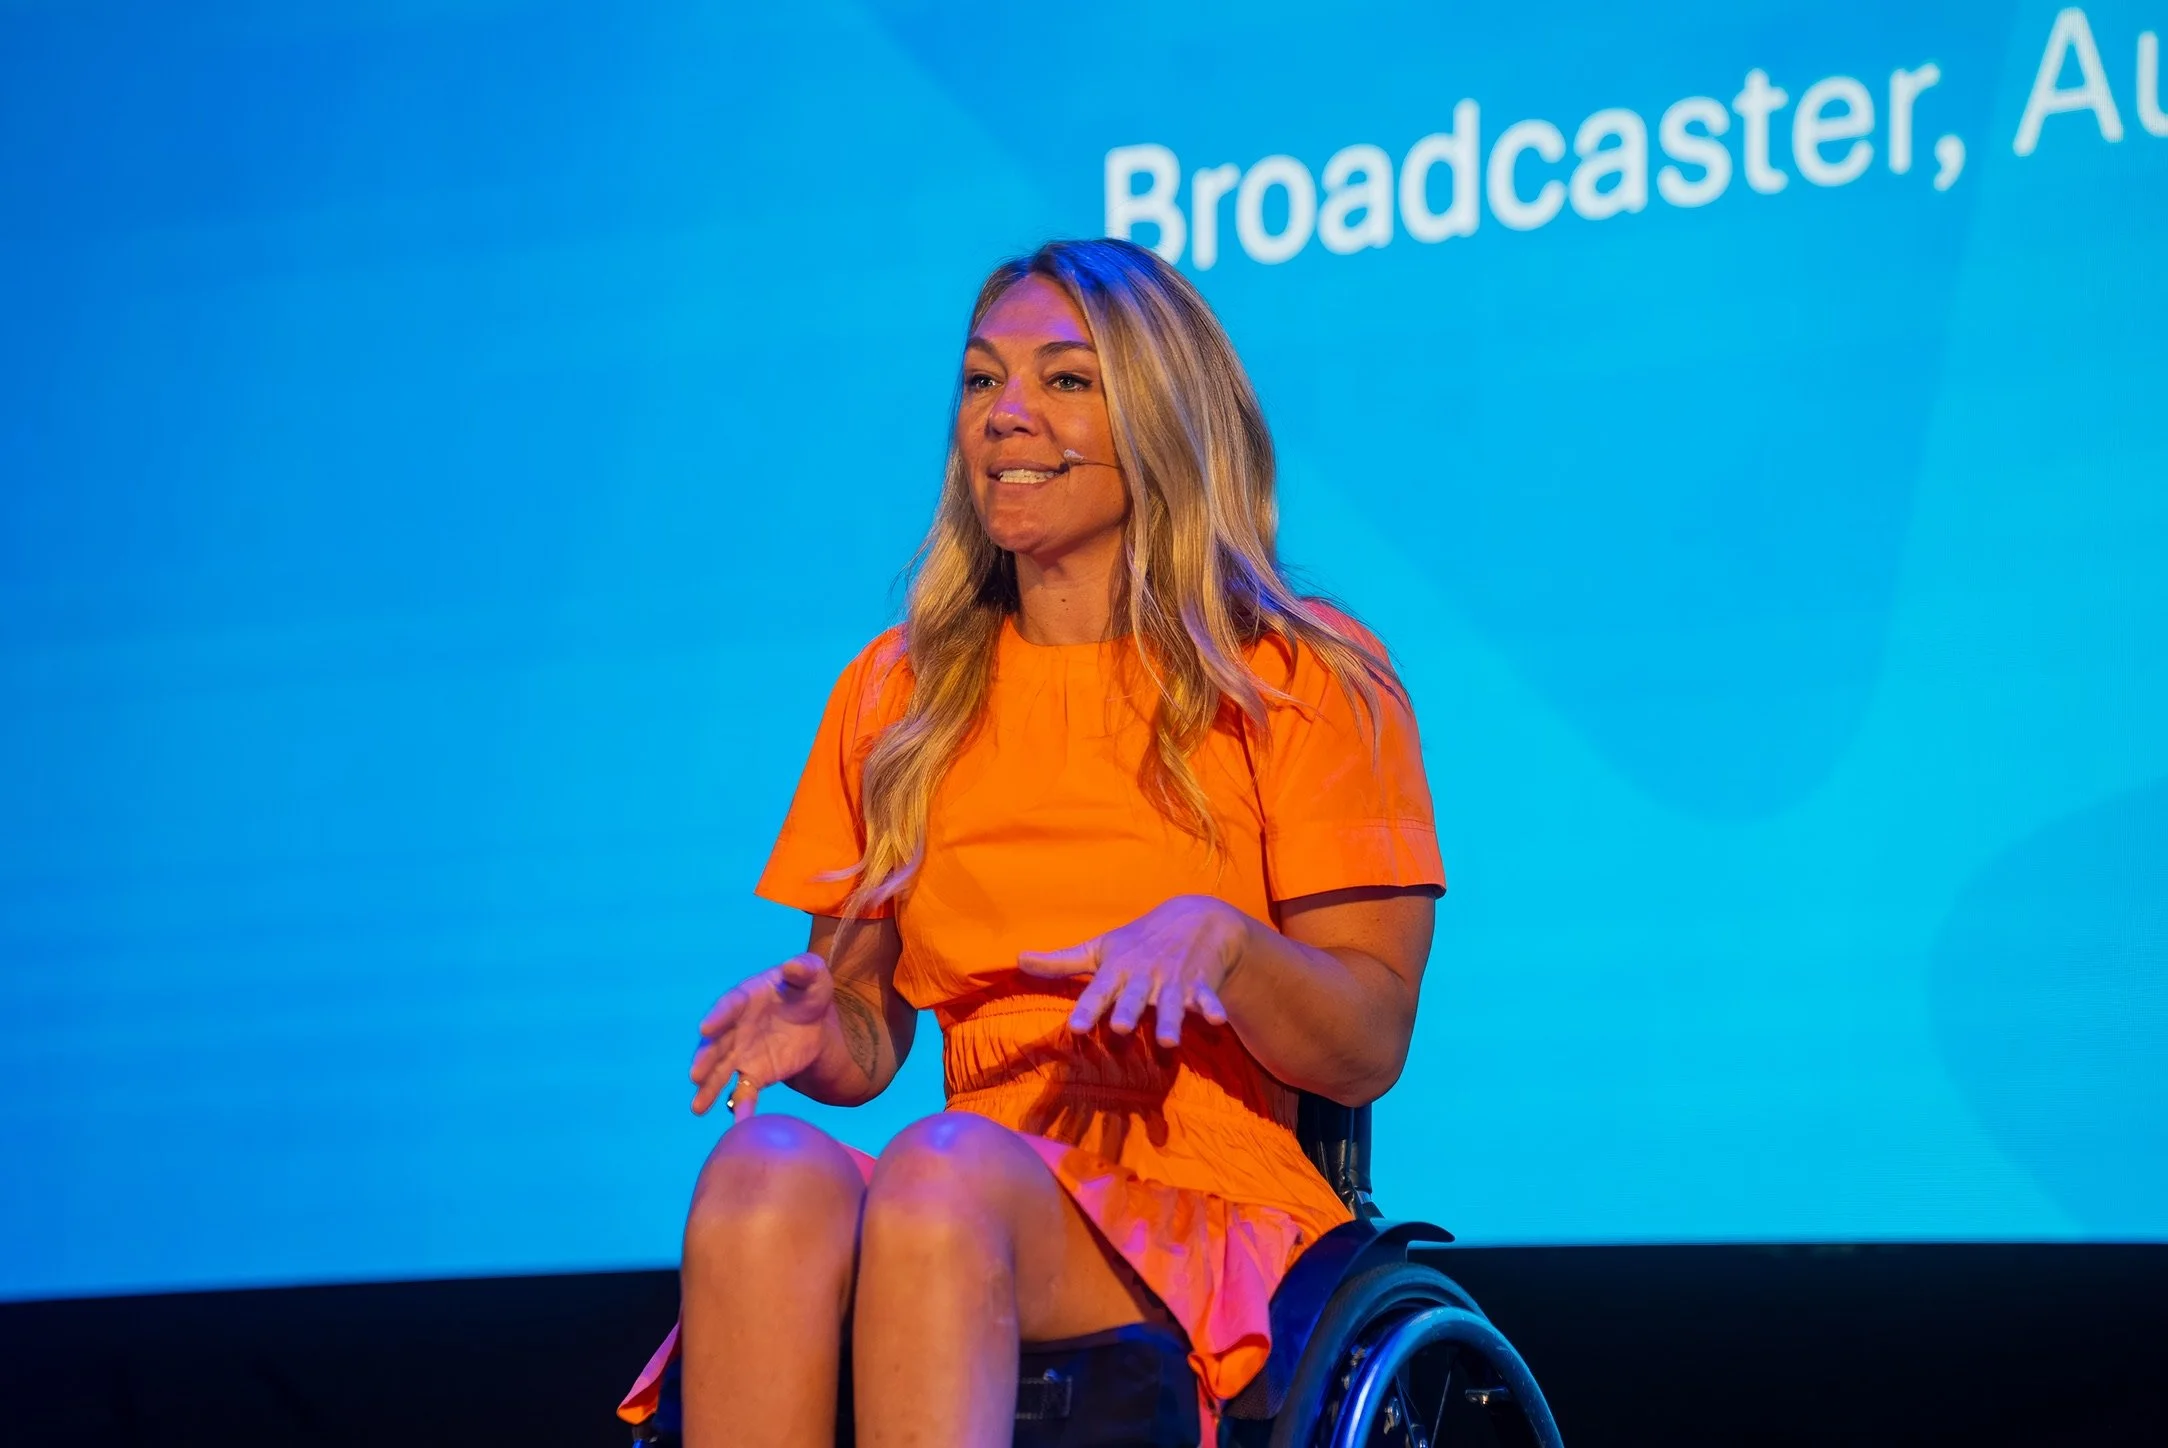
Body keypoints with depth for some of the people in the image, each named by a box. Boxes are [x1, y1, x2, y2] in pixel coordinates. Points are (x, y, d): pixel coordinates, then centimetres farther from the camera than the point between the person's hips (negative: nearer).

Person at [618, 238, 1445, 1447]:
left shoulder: (1306, 681, 5)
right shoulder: (898, 691, 17)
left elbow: (1369, 1052, -1)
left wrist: (1219, 937, -20)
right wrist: (815, 1034, -6)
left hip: (1211, 1230, -3)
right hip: (974, 1209, 3)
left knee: (945, 1169, -35)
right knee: (767, 1167, -31)